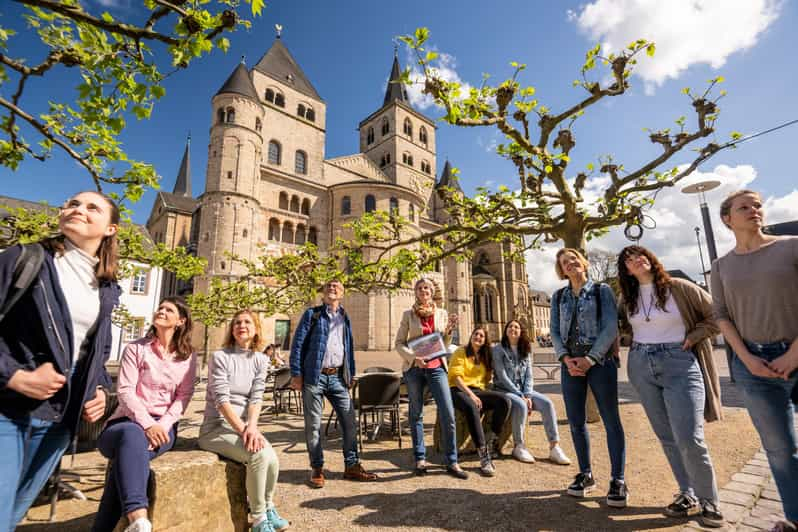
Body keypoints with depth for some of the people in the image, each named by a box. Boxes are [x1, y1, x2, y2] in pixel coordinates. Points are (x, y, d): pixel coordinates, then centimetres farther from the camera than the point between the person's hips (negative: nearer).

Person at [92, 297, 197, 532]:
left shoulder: (188, 357, 8)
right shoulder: (136, 348, 3)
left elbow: (183, 397, 2)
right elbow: (125, 391, -7)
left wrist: (162, 425, -16)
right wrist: (146, 424, -20)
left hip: (163, 427, 1)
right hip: (128, 421, -1)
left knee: (129, 450, -33)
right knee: (132, 435, -37)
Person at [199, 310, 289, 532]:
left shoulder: (261, 360, 5)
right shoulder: (220, 357, -9)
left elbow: (256, 398, -3)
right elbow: (222, 400, -15)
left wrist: (252, 426, -19)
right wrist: (243, 430, -21)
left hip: (244, 425, 4)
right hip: (216, 427, -4)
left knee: (272, 459, -20)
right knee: (259, 456, -26)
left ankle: (267, 508, 9)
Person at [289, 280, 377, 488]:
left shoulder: (344, 317, 15)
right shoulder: (312, 314, 2)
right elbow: (297, 344, -1)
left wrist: (351, 374, 14)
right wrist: (296, 374, -8)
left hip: (338, 377, 4)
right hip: (314, 377, -4)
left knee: (349, 420, 4)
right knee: (313, 424, 5)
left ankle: (352, 465, 19)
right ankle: (317, 468, 21)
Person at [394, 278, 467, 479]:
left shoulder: (442, 314, 9)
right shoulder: (408, 314, 3)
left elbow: (444, 344, 13)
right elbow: (398, 343, 1)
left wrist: (449, 329, -5)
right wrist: (414, 357, -14)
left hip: (436, 367, 1)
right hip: (413, 368, -1)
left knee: (448, 414, -5)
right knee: (416, 414, 7)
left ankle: (451, 462, 9)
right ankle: (420, 459, 22)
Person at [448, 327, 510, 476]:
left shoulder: (485, 356, 20)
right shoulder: (461, 352, 2)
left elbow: (486, 378, 20)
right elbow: (456, 376, -8)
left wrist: (481, 395, 1)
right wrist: (470, 394, -18)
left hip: (478, 391, 6)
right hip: (459, 390, -5)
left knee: (504, 400, -21)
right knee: (472, 407, -38)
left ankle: (491, 441, -12)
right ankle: (484, 456, -34)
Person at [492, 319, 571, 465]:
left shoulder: (526, 351, 10)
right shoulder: (498, 349, -7)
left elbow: (528, 376, 4)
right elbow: (502, 377, -13)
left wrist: (527, 396, -12)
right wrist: (521, 396, -17)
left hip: (523, 390, 5)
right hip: (504, 391, -5)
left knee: (547, 403, -18)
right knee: (521, 405, -33)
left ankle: (554, 447, -15)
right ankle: (518, 447, -15)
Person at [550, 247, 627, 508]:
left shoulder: (602, 290, 2)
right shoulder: (558, 296, 11)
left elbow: (611, 327, -7)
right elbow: (555, 331, 7)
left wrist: (590, 359, -14)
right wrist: (566, 358, -8)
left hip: (599, 360, -3)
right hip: (570, 363, 4)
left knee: (611, 420, 0)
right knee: (576, 421, 8)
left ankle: (617, 480, 12)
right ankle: (585, 474, 23)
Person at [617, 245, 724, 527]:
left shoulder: (679, 288, -4)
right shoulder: (627, 297, 7)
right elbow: (621, 326, 24)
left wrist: (692, 338, -7)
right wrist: (638, 342, 9)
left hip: (679, 364, -3)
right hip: (641, 366, 4)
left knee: (689, 438, -8)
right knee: (667, 437, 10)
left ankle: (709, 501, 13)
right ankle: (688, 495, 25)